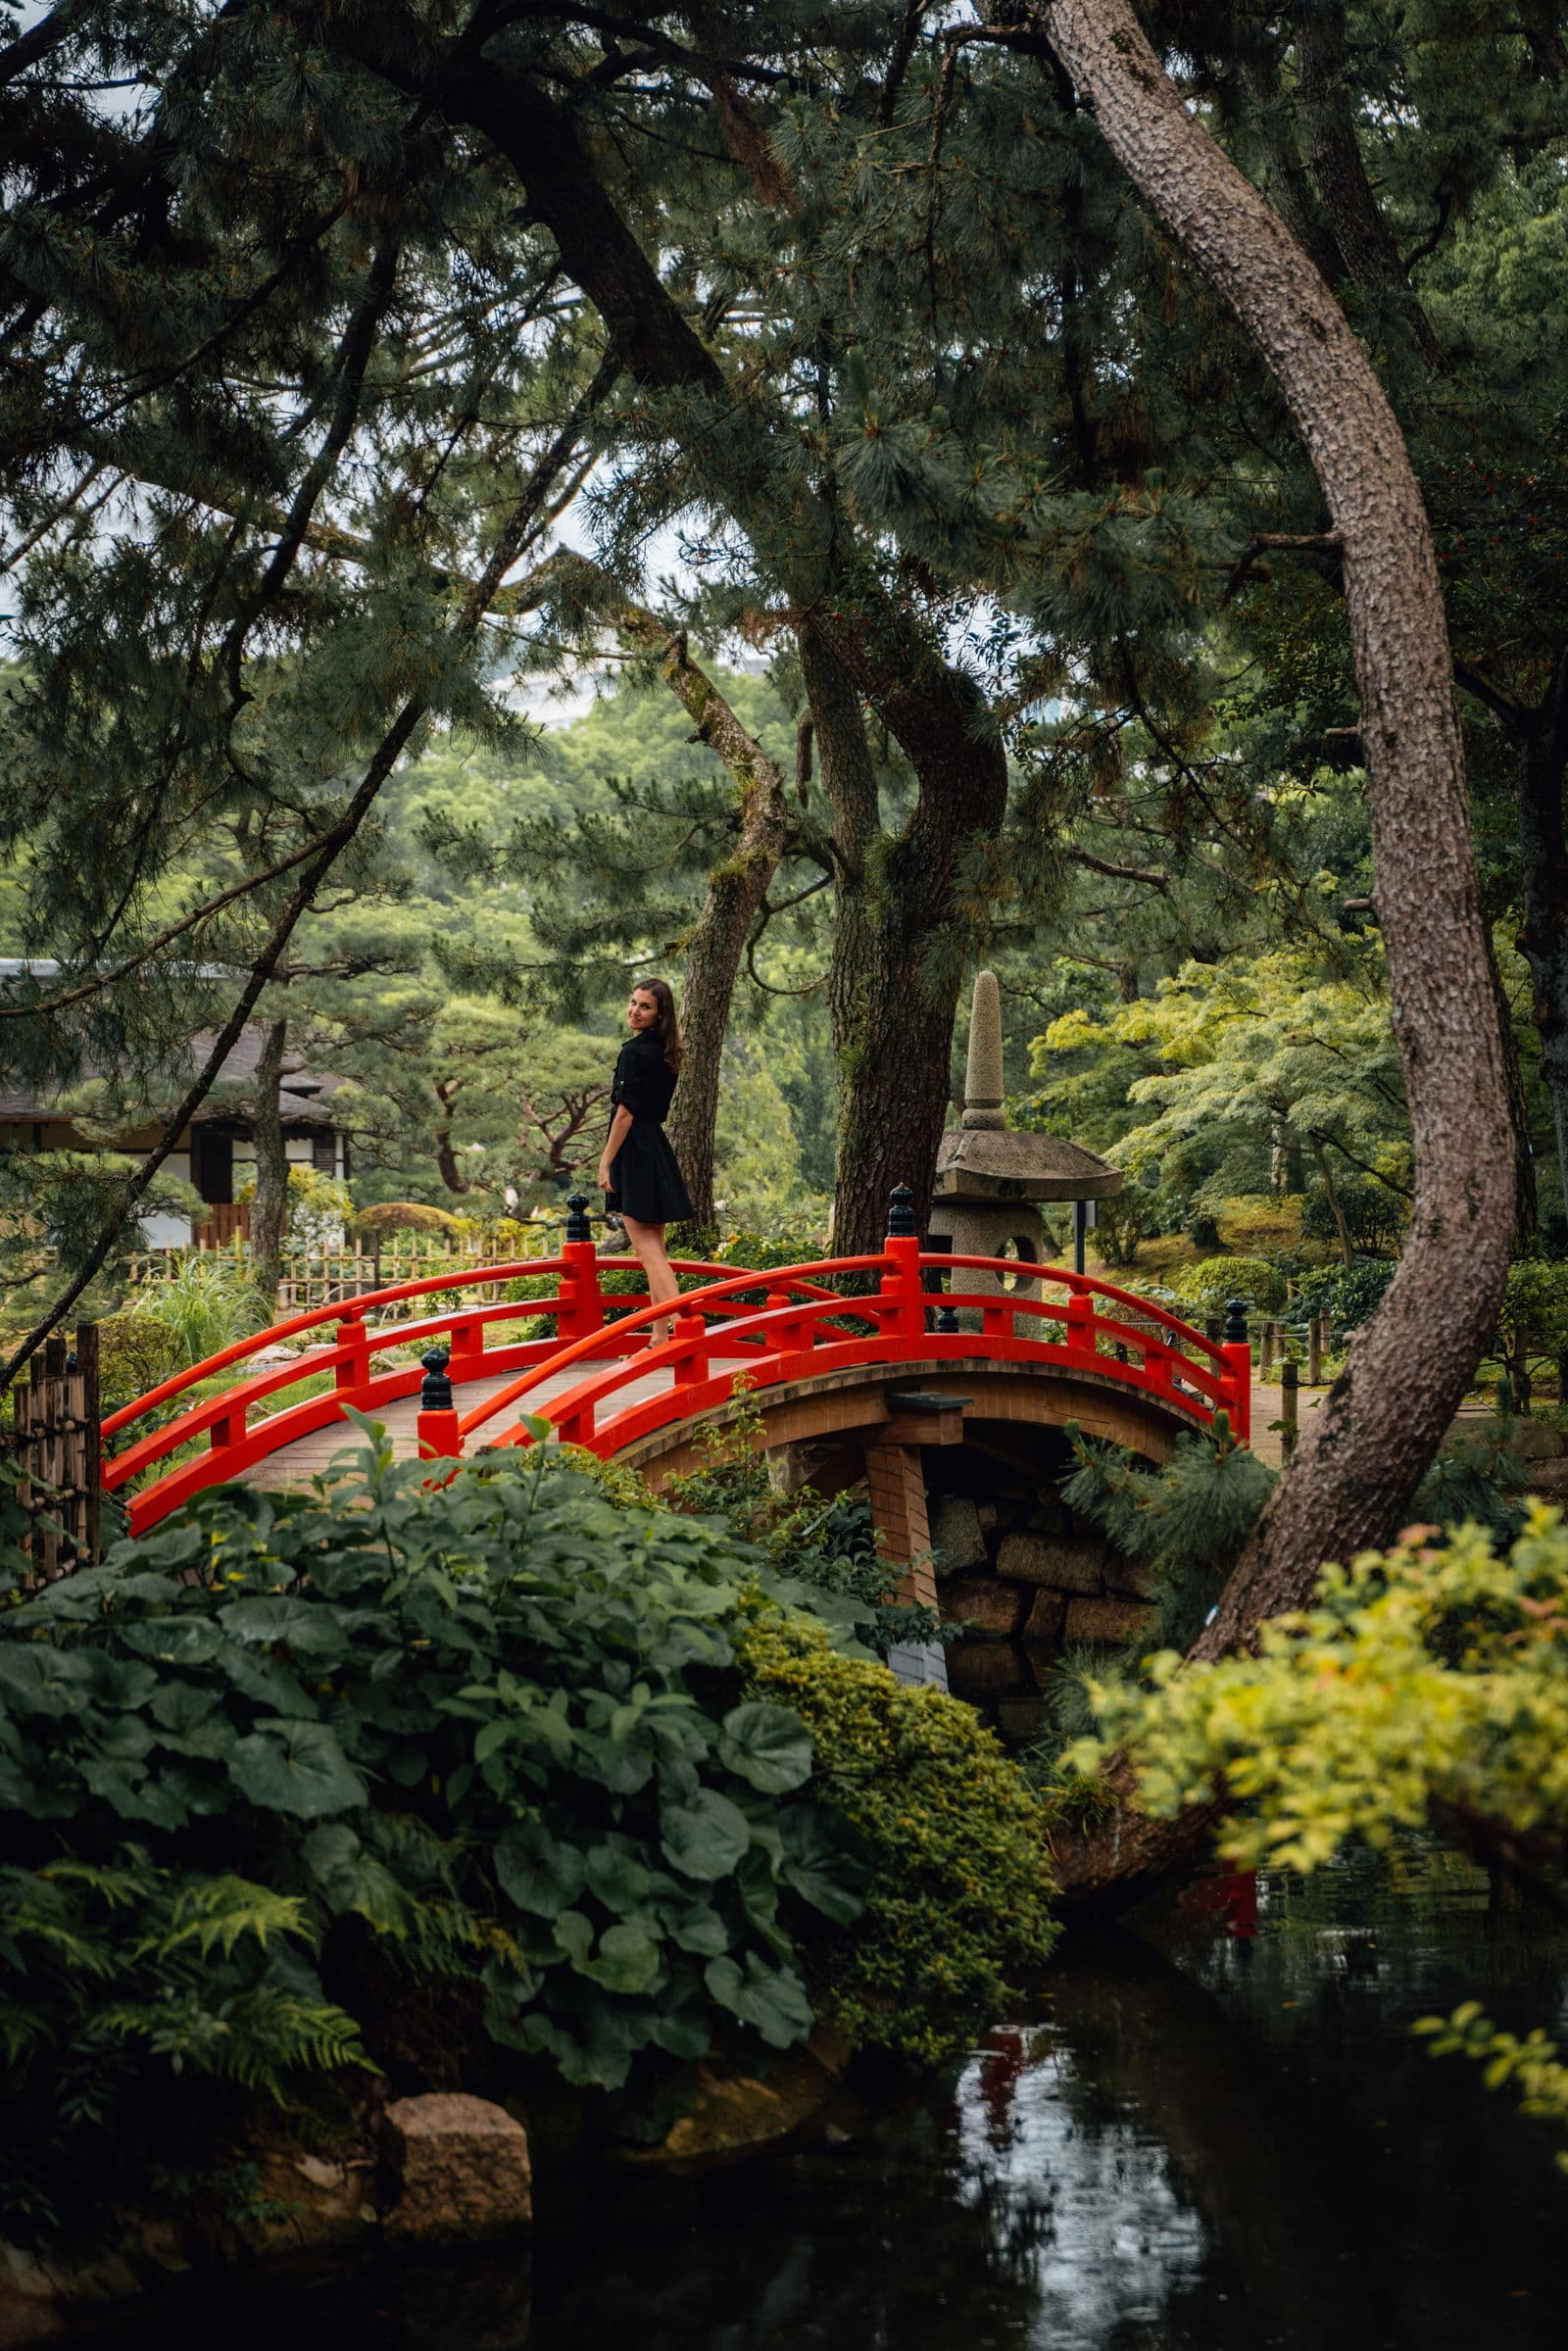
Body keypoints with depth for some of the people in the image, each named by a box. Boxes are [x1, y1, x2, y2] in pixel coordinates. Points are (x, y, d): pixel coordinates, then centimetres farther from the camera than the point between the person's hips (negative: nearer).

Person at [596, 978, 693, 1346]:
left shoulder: (635, 1051, -14)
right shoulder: (664, 1053, 12)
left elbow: (626, 1112, -17)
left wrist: (605, 1162, -13)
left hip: (635, 1153, -9)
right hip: (658, 1152, 9)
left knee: (647, 1250, -9)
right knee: (652, 1251, 11)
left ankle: (681, 1325, -19)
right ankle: (660, 1337, 13)